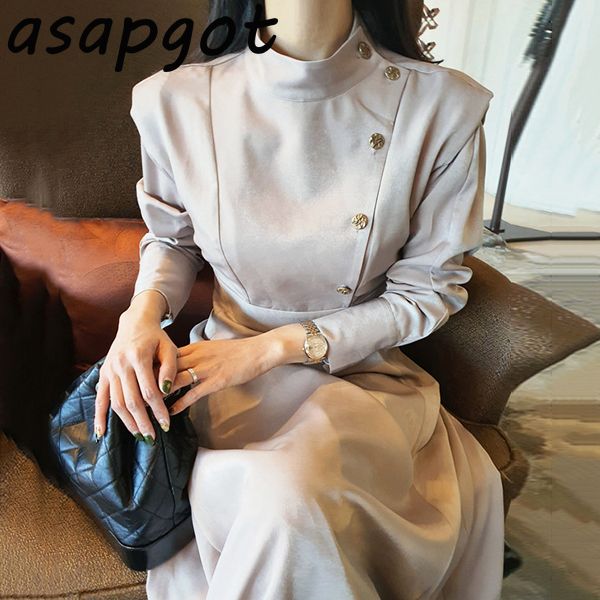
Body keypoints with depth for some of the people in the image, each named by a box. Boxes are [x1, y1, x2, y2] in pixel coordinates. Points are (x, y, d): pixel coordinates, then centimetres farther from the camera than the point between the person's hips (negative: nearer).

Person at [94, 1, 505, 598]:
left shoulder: (444, 107, -13)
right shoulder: (175, 100, -8)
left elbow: (426, 290, -6)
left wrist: (275, 347, -14)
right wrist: (143, 311, -13)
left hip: (361, 367, 0)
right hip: (225, 367, 1)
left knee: (289, 491, -31)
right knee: (280, 500, -29)